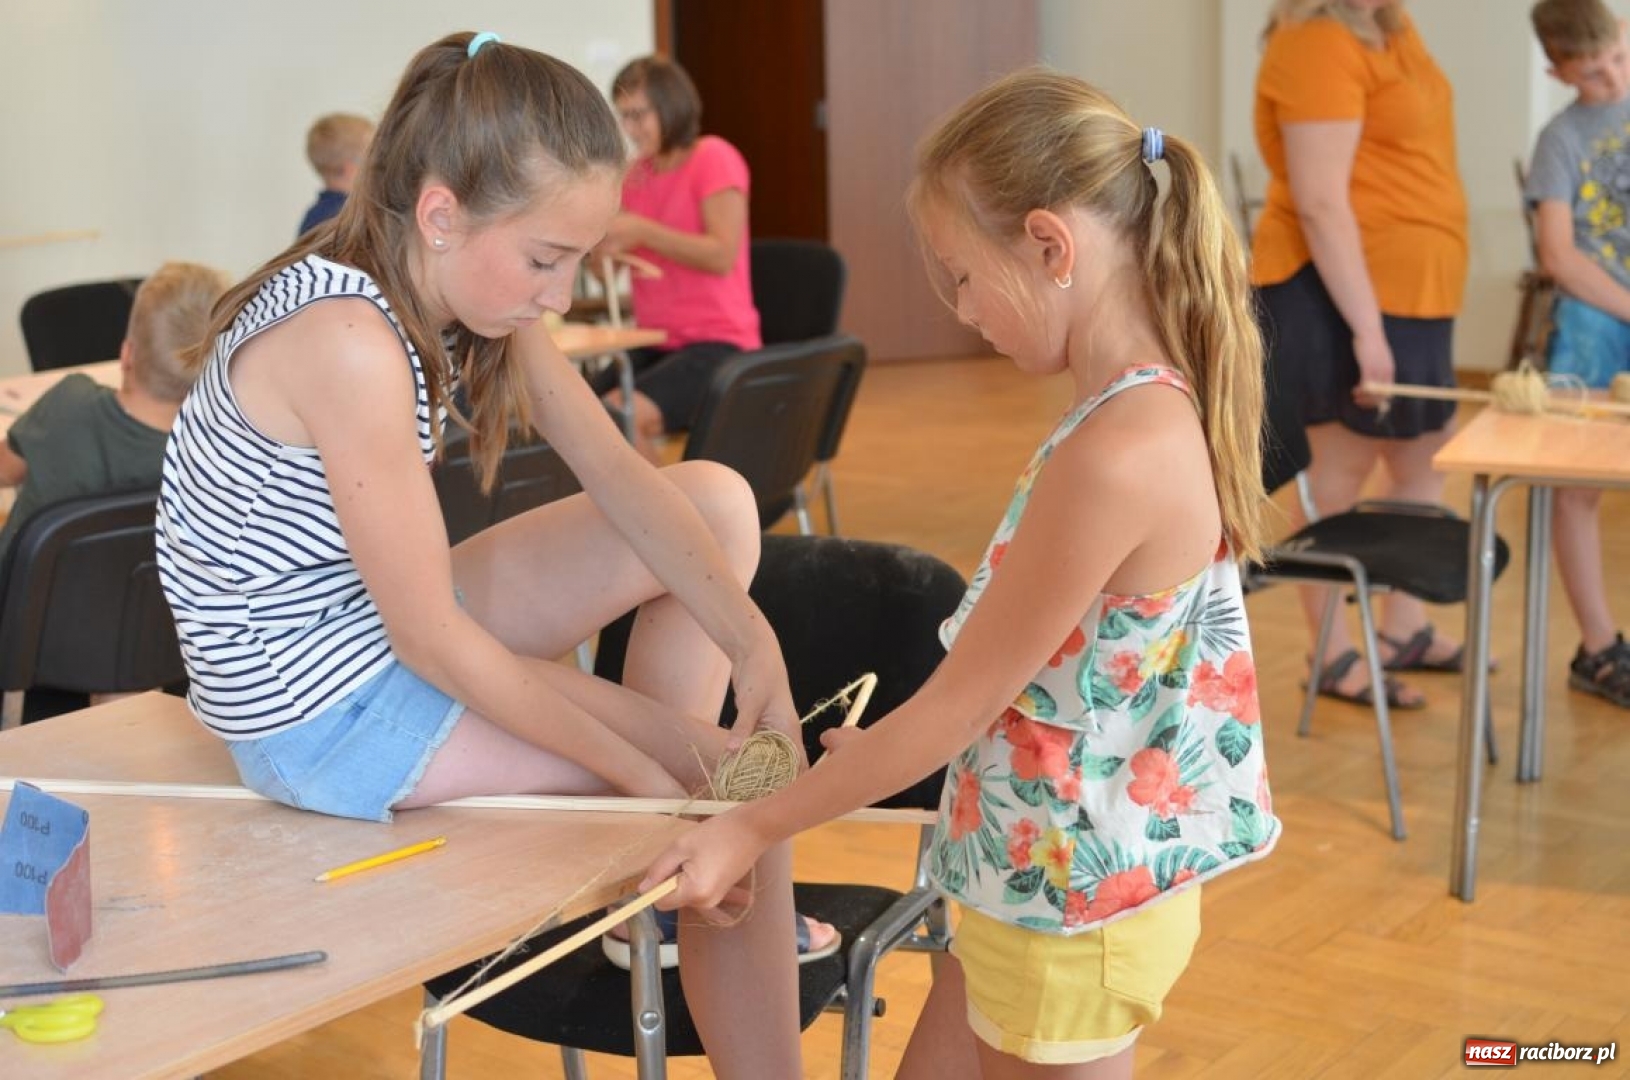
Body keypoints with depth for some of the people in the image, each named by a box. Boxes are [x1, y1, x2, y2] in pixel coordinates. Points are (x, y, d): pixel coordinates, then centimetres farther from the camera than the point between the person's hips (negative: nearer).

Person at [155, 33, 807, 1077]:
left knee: (719, 501, 8)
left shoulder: (472, 286, -3)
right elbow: (433, 640, -25)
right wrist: (644, 764, -19)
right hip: (321, 713, -9)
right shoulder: (347, 337, -29)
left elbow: (617, 473, -2)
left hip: (385, 631, 9)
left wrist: (752, 641, -15)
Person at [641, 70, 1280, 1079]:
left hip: (1070, 896, -9)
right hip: (1060, 877, 9)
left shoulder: (1113, 456, -29)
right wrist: (891, 749, 18)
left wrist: (754, 827, -11)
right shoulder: (1155, 413, 0)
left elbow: (958, 705, -21)